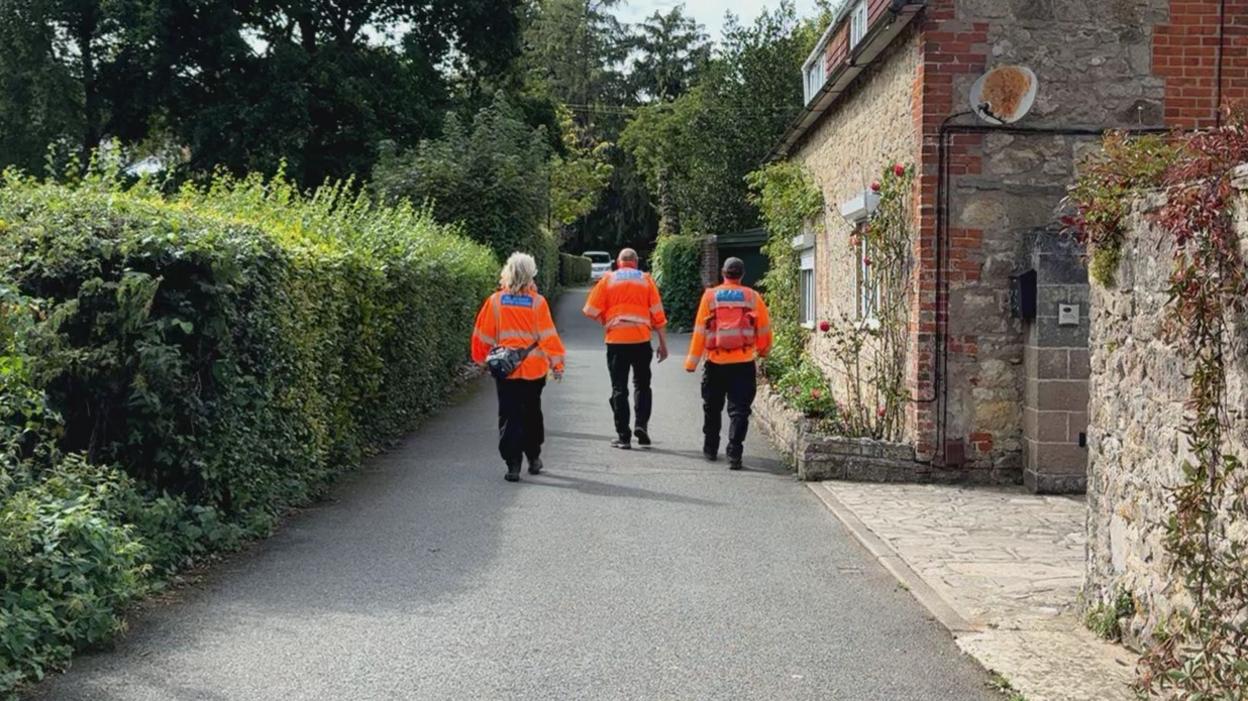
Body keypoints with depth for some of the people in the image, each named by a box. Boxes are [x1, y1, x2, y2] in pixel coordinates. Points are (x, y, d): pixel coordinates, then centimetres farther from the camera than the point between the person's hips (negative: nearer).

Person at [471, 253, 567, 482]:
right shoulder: (537, 302, -8)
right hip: (534, 369, 1)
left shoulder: (496, 301, -4)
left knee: (510, 416, 2)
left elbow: (483, 334, 2)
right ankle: (534, 458, 27)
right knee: (532, 414, 18)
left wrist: (481, 359, 17)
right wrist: (557, 363, 0)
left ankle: (513, 464, -8)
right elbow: (548, 335, -8)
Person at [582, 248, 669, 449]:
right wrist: (663, 344, 8)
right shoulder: (646, 280, 6)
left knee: (619, 388, 6)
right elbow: (658, 314, 3)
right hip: (641, 340, 1)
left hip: (616, 341, -1)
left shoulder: (608, 280, 4)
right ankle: (642, 424, -2)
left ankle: (623, 436, 4)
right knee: (642, 384, 16)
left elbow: (591, 311, 0)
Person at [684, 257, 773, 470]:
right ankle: (734, 455, -6)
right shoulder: (752, 297, -1)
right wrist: (763, 351, 25)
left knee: (712, 408, 18)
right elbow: (765, 329, 6)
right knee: (739, 411, 2)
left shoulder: (710, 295, -2)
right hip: (744, 363, -1)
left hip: (716, 362, 1)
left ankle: (710, 450, 28)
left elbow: (700, 330, -2)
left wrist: (692, 360, 3)